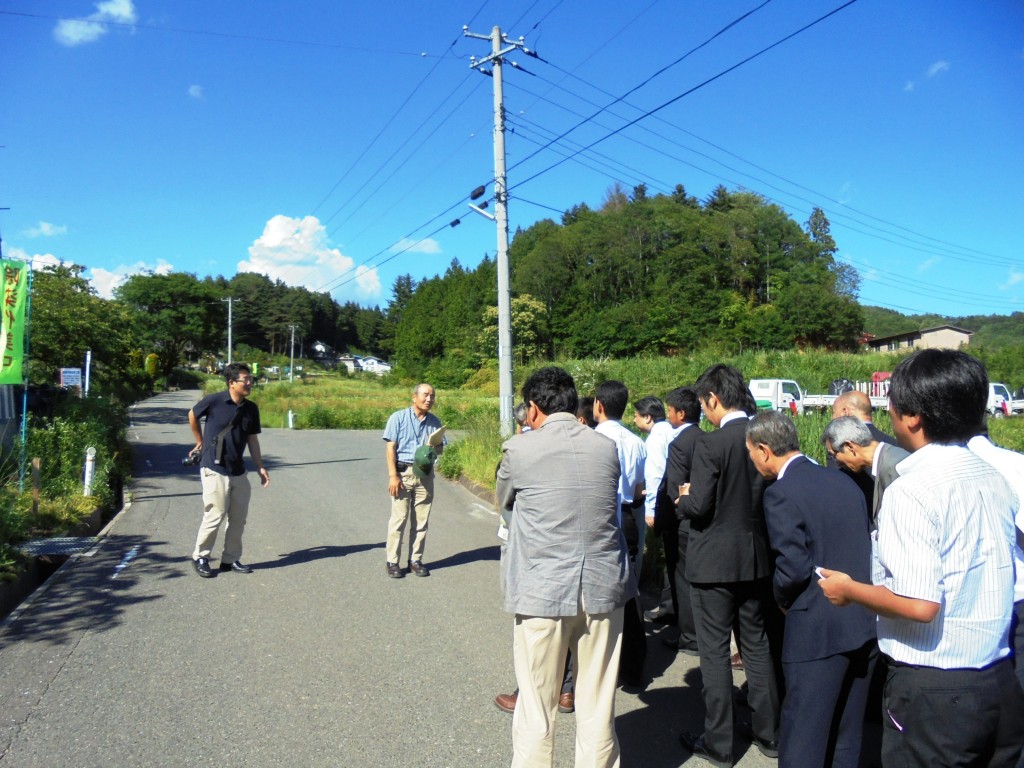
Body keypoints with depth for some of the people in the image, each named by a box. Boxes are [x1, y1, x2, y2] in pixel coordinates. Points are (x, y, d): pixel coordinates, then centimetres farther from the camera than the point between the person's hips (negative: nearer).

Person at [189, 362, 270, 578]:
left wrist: (260, 467, 4)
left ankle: (231, 559, 22)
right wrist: (200, 442, 13)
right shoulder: (214, 401, -11)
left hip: (239, 472, 5)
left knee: (239, 518, 9)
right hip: (214, 469, -5)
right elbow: (192, 415, 7)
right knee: (215, 516, -2)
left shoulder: (251, 408, 3)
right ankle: (200, 557, 17)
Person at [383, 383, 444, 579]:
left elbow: (441, 448, 17)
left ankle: (416, 560, 16)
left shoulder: (435, 422, 10)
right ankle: (392, 562, 6)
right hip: (403, 472, -4)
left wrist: (435, 445, -8)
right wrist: (393, 475, -12)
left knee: (421, 520, 6)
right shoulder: (398, 417, -2)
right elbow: (390, 447, -5)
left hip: (425, 474, 4)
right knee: (399, 519, -3)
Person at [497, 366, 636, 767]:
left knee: (536, 712, 10)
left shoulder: (519, 450, -8)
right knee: (598, 712, 15)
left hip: (543, 591, -3)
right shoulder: (606, 447, 1)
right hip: (602, 587, 3)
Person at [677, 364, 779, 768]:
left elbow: (698, 506, -21)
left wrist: (683, 497, 0)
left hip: (715, 561, -6)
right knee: (756, 645, 19)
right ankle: (768, 734, 31)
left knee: (715, 651, 6)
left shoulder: (711, 444, -19)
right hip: (755, 557, 6)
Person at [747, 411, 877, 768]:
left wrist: (782, 599, -1)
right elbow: (866, 546, 11)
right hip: (865, 627, 8)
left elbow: (793, 567, -20)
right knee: (846, 736, 21)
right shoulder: (844, 481, 7)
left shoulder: (781, 493, -16)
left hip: (818, 631, -8)